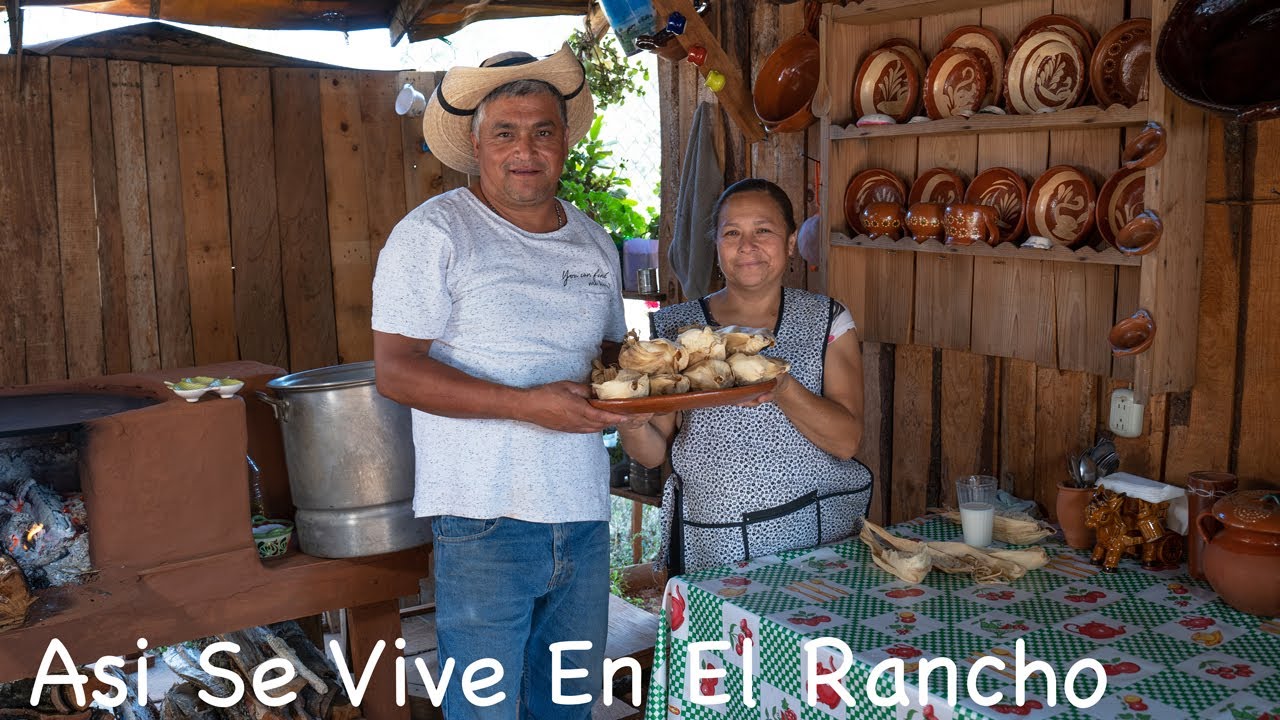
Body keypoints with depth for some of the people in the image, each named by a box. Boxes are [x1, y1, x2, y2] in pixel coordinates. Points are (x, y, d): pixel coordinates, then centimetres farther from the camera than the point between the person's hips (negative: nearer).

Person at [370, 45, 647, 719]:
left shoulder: (593, 241, 12)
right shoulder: (434, 232, -7)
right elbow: (394, 370, -14)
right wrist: (526, 403, -23)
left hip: (584, 512, 6)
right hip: (486, 519, -5)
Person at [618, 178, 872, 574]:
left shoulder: (828, 321, 2)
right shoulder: (674, 327, 2)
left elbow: (847, 441, -9)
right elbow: (654, 452, 1)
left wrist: (782, 388, -25)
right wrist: (631, 423, -21)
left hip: (819, 534, 0)